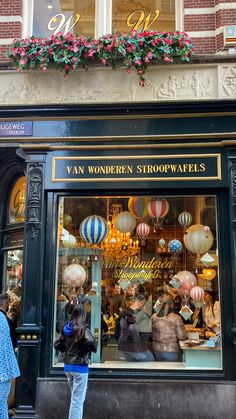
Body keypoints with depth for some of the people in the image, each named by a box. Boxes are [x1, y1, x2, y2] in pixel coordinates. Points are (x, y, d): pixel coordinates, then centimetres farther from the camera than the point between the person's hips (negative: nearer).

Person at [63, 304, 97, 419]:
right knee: (77, 400, 0)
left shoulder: (66, 328, 5)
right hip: (80, 366, -7)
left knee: (75, 398, 22)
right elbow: (90, 343, -27)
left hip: (67, 366, 7)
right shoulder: (83, 328, -14)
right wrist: (93, 348, -6)